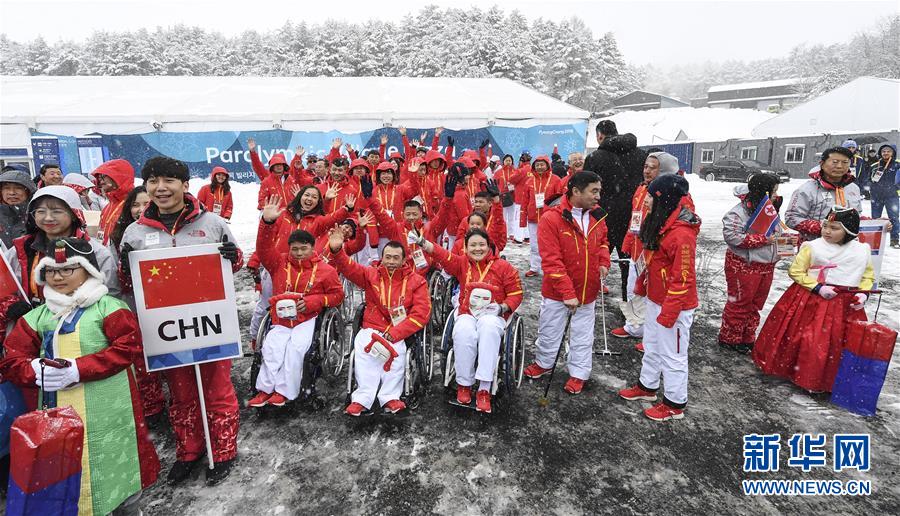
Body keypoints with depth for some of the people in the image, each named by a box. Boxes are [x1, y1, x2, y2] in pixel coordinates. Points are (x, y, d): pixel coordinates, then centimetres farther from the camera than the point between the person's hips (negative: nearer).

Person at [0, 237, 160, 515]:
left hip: (106, 412, -4)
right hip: (58, 413, 4)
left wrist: (78, 369, -20)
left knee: (117, 470, 7)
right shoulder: (37, 317, 12)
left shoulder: (108, 307, -4)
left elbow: (128, 346, -15)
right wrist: (37, 371, -14)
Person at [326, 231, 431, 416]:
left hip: (400, 333, -1)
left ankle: (390, 397, -21)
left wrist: (393, 334, -15)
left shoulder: (416, 281, 4)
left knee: (396, 348, -32)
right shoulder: (371, 274, 11)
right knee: (362, 346, -29)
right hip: (371, 329, 1)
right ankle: (363, 397, -23)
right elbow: (349, 267, 0)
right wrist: (336, 250, -23)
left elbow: (421, 314, -6)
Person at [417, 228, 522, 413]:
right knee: (463, 333, -34)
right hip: (467, 314, 1)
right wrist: (421, 241, -21)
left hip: (493, 316, -1)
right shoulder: (462, 263, 10)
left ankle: (484, 389, -35)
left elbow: (516, 294, 5)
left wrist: (502, 307, -13)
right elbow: (441, 254, -6)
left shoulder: (503, 266, 5)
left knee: (489, 329, -37)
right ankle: (464, 384, -17)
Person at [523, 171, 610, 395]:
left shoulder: (597, 216, -3)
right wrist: (567, 293, -23)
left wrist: (604, 262, 0)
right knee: (549, 331, 16)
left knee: (583, 335, 16)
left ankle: (578, 373, 34)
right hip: (557, 291, -3)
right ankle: (543, 363, 41)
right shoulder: (551, 219, -20)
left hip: (587, 290, 4)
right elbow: (551, 261, -22)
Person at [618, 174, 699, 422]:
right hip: (655, 299, 9)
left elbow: (682, 279, -25)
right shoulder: (660, 223, 4)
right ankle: (647, 386, 42)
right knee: (651, 347, 23)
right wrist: (642, 284, 21)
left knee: (672, 355, 7)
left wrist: (669, 313, -22)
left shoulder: (682, 234, -27)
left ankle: (675, 404, 24)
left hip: (674, 306, -9)